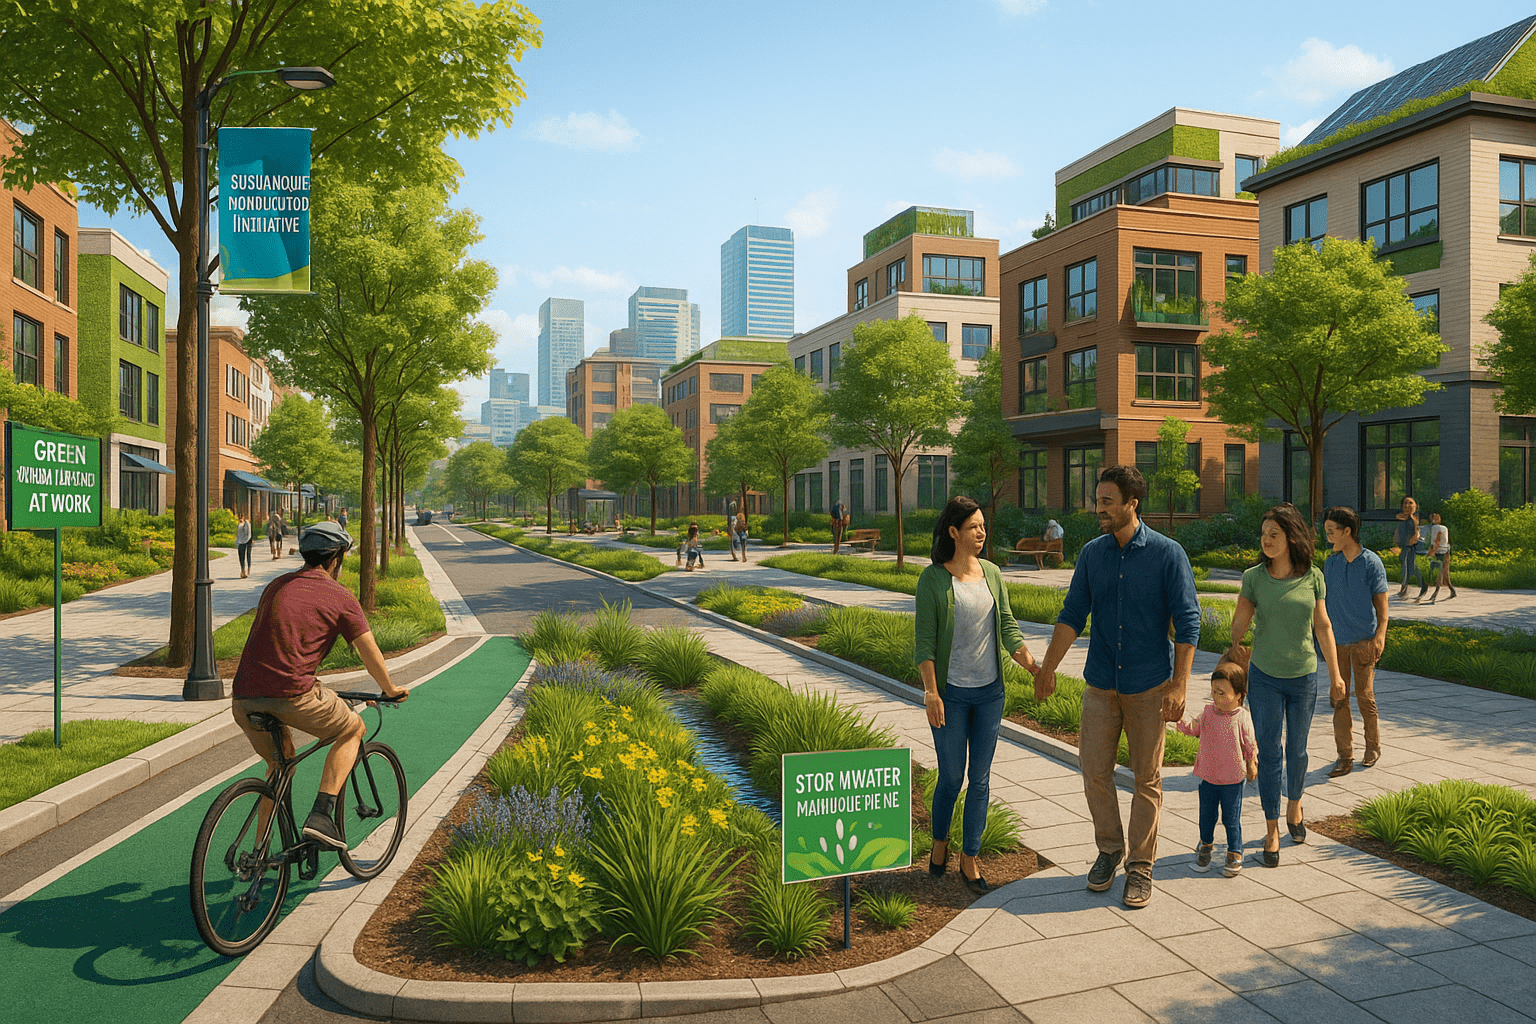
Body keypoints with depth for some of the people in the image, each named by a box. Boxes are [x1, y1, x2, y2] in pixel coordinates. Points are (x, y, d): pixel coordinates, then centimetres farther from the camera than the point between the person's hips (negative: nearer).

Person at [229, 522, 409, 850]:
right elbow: (370, 654, 7)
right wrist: (390, 690, 25)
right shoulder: (340, 597, 2)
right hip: (290, 695, -7)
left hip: (244, 697, 7)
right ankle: (321, 816, 2)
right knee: (353, 729, 16)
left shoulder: (277, 586, 21)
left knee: (280, 760, 29)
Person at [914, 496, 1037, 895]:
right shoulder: (932, 579, -8)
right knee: (951, 777, 5)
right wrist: (931, 692, -15)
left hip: (990, 691, 4)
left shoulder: (992, 573, 5)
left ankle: (970, 860, 21)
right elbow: (925, 641, -9)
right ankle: (940, 843, 32)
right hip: (951, 692, -4)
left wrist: (1035, 668, 0)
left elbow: (1008, 628, 9)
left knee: (981, 778, 8)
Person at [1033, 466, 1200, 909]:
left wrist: (1179, 685, -14)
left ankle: (1140, 865, 21)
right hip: (1101, 684, 3)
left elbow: (1187, 622, -8)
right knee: (1095, 772, 6)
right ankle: (1109, 848, 28)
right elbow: (1072, 615, 6)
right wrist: (1048, 667, 1)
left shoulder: (1168, 555, -8)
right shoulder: (1091, 554, 3)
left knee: (1147, 779, 7)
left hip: (1149, 687, -3)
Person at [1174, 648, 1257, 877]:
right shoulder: (1209, 712, -3)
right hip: (1207, 776, 4)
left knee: (1231, 819, 7)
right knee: (1206, 815, 15)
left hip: (1232, 780, -3)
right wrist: (1181, 721, -8)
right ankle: (1206, 845, 37)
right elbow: (1195, 729, 8)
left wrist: (1252, 765, 2)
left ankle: (1234, 854, 24)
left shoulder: (1243, 718, -14)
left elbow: (1251, 745, -4)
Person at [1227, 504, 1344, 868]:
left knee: (1296, 750, 15)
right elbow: (1238, 626, -5)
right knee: (1269, 753, 0)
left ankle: (1294, 806, 42)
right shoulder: (1254, 578, -7)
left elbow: (1323, 627, 4)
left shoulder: (1313, 577, -4)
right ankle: (1272, 832, 10)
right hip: (1264, 677, -1)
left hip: (1303, 678, 1)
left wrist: (1335, 674, 9)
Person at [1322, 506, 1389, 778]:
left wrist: (1380, 637, -16)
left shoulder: (1371, 563, -7)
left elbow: (1382, 604, -4)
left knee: (1364, 696, 5)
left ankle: (1373, 745, 27)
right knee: (1338, 699, 2)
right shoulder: (1331, 562, 6)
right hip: (1337, 641, 4)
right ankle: (1345, 756, 8)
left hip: (1364, 641, -4)